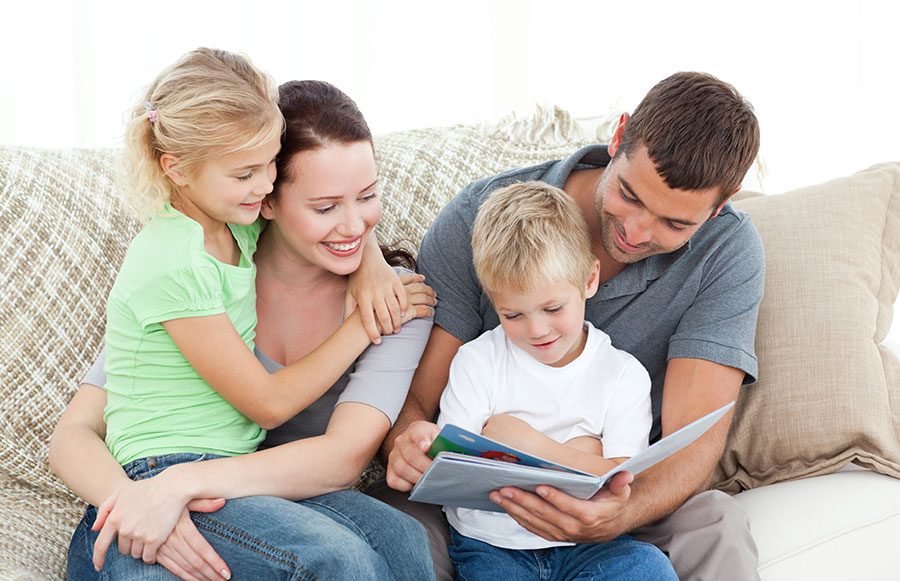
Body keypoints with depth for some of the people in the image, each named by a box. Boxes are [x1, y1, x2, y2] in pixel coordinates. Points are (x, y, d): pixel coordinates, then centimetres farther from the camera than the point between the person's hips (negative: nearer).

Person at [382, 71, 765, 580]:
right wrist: (408, 442, -36)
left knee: (718, 527, -30)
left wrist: (619, 515, -42)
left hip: (621, 496, 1)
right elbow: (414, 399, -11)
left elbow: (693, 439, -20)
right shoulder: (478, 218, -14)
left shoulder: (726, 251, -13)